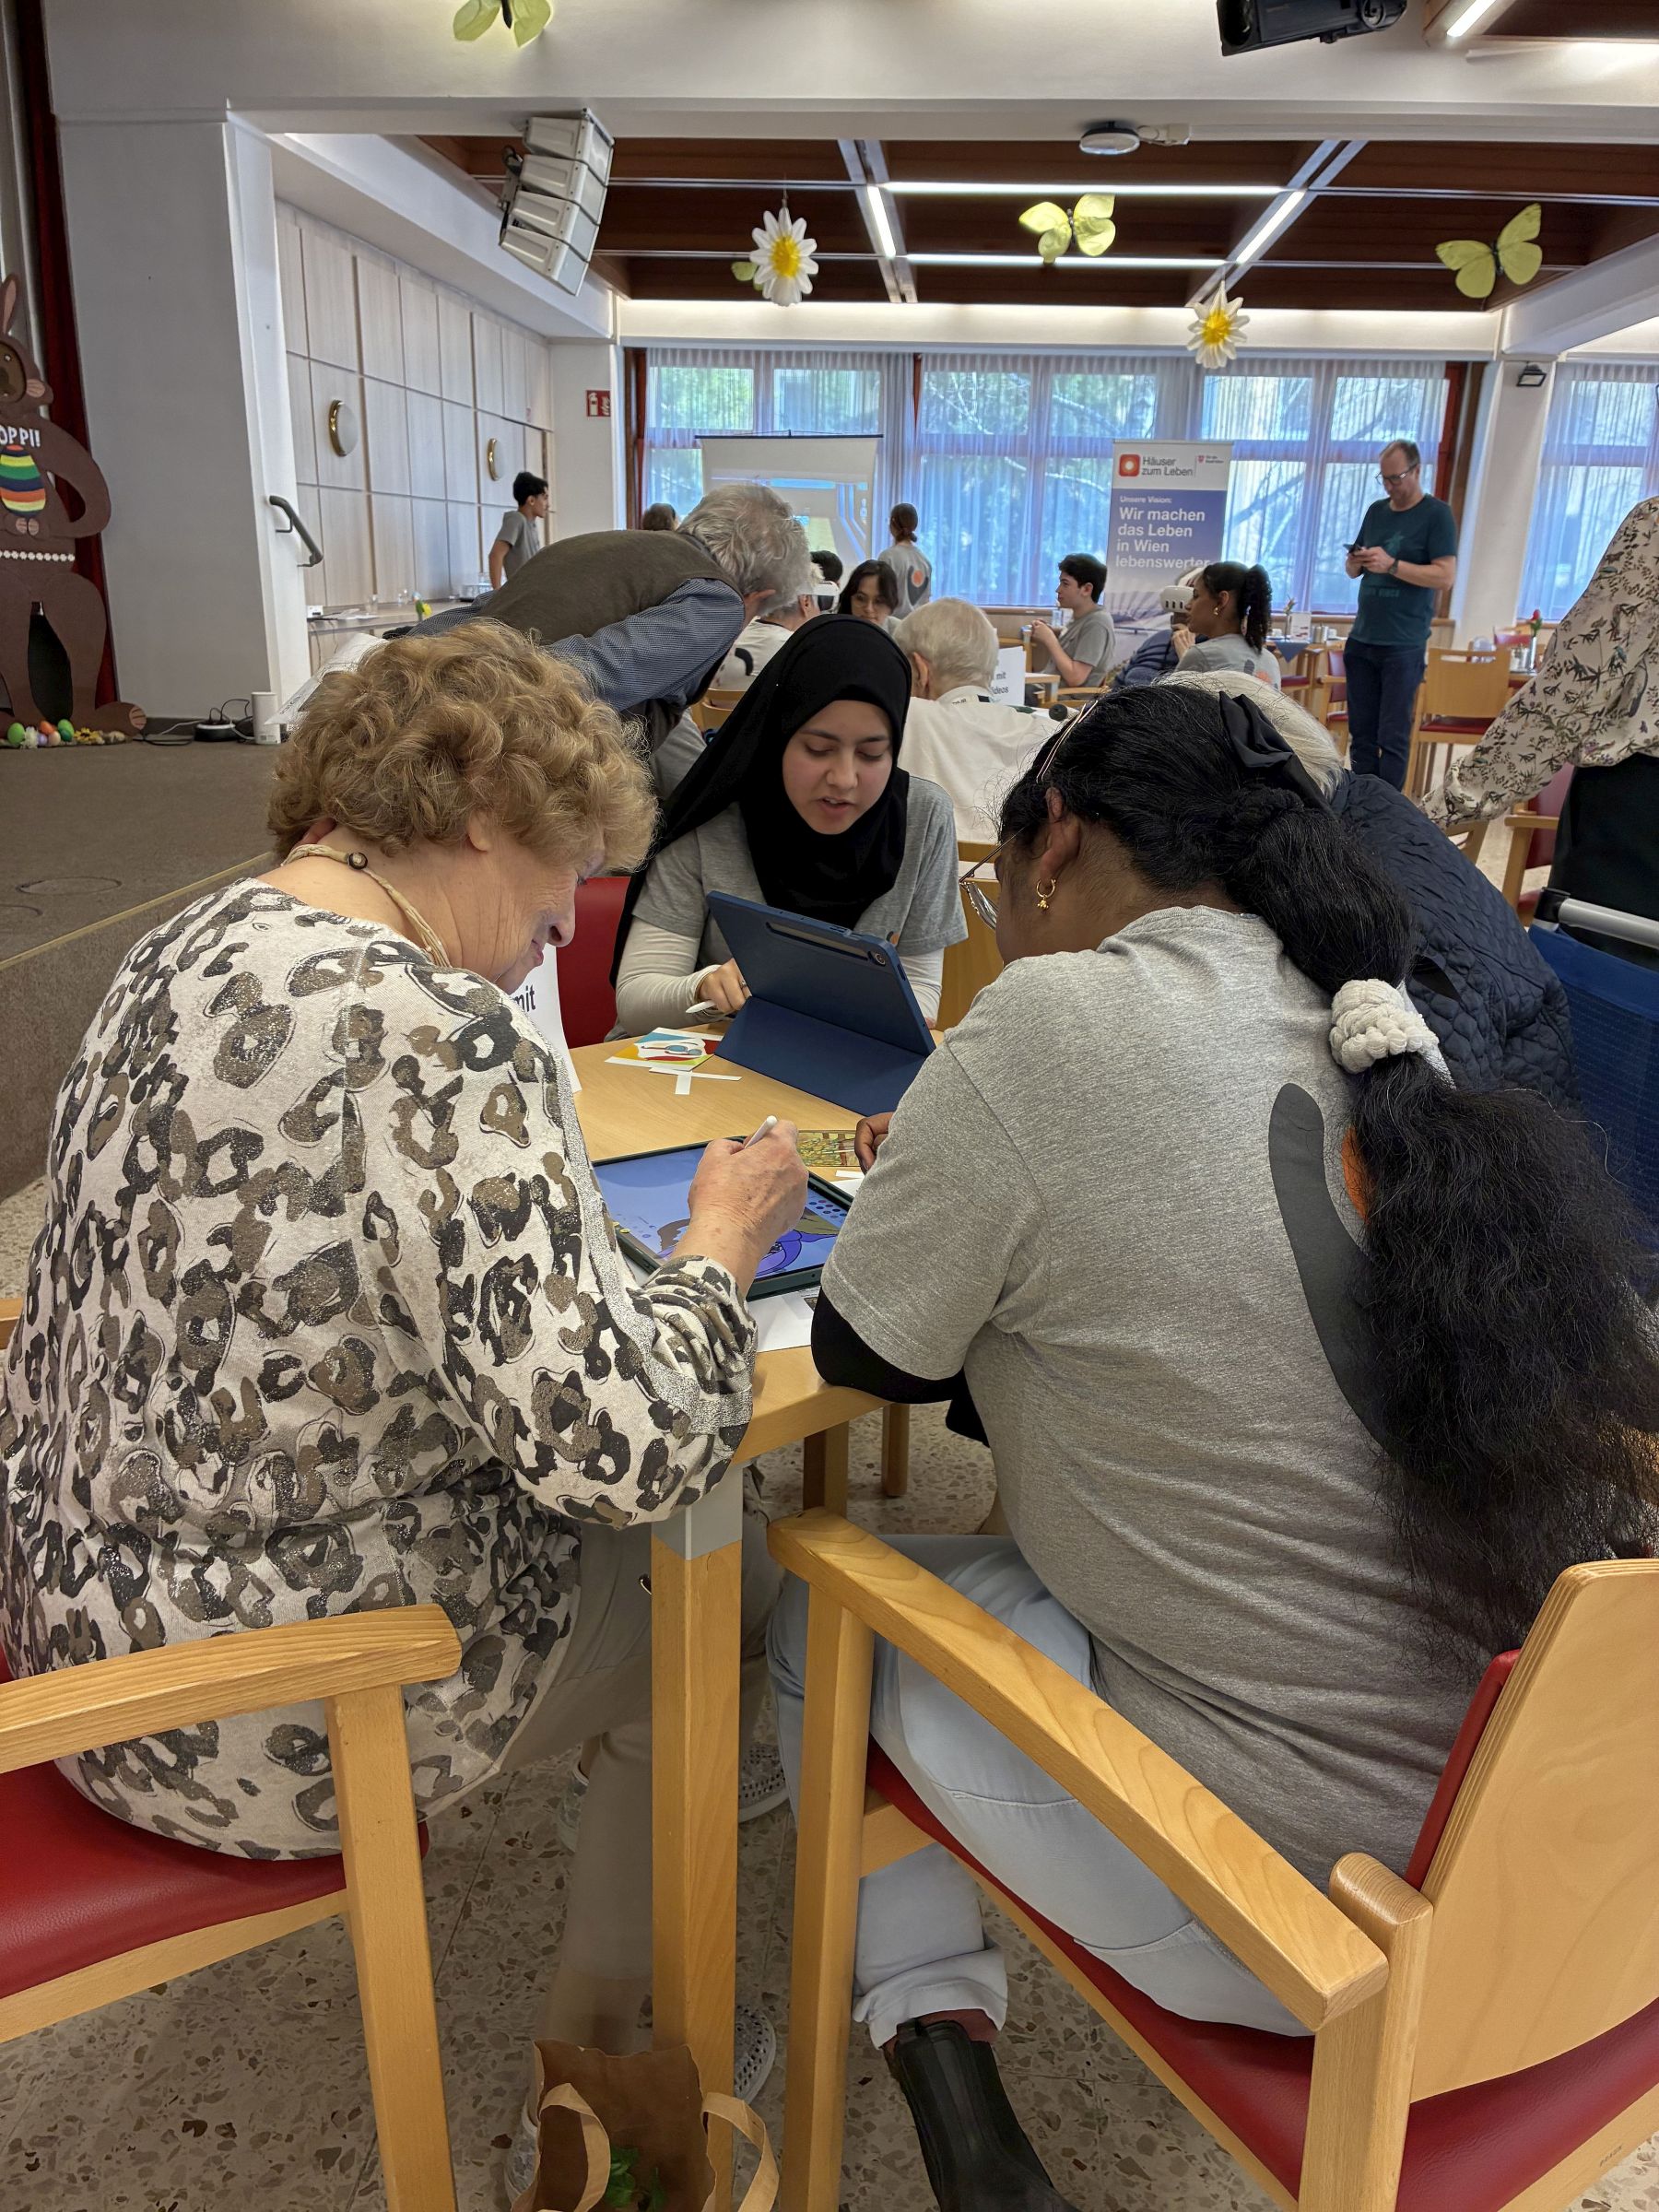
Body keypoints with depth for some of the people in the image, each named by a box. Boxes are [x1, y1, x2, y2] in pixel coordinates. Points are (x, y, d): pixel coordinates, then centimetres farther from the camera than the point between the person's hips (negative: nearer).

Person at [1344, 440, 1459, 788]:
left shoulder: (1436, 514, -2)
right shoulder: (1376, 511, 15)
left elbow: (1445, 577, -10)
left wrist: (1392, 565, -17)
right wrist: (1356, 562, -2)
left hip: (1403, 645, -6)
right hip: (1362, 640, 6)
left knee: (1393, 737, -6)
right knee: (1361, 733, 5)